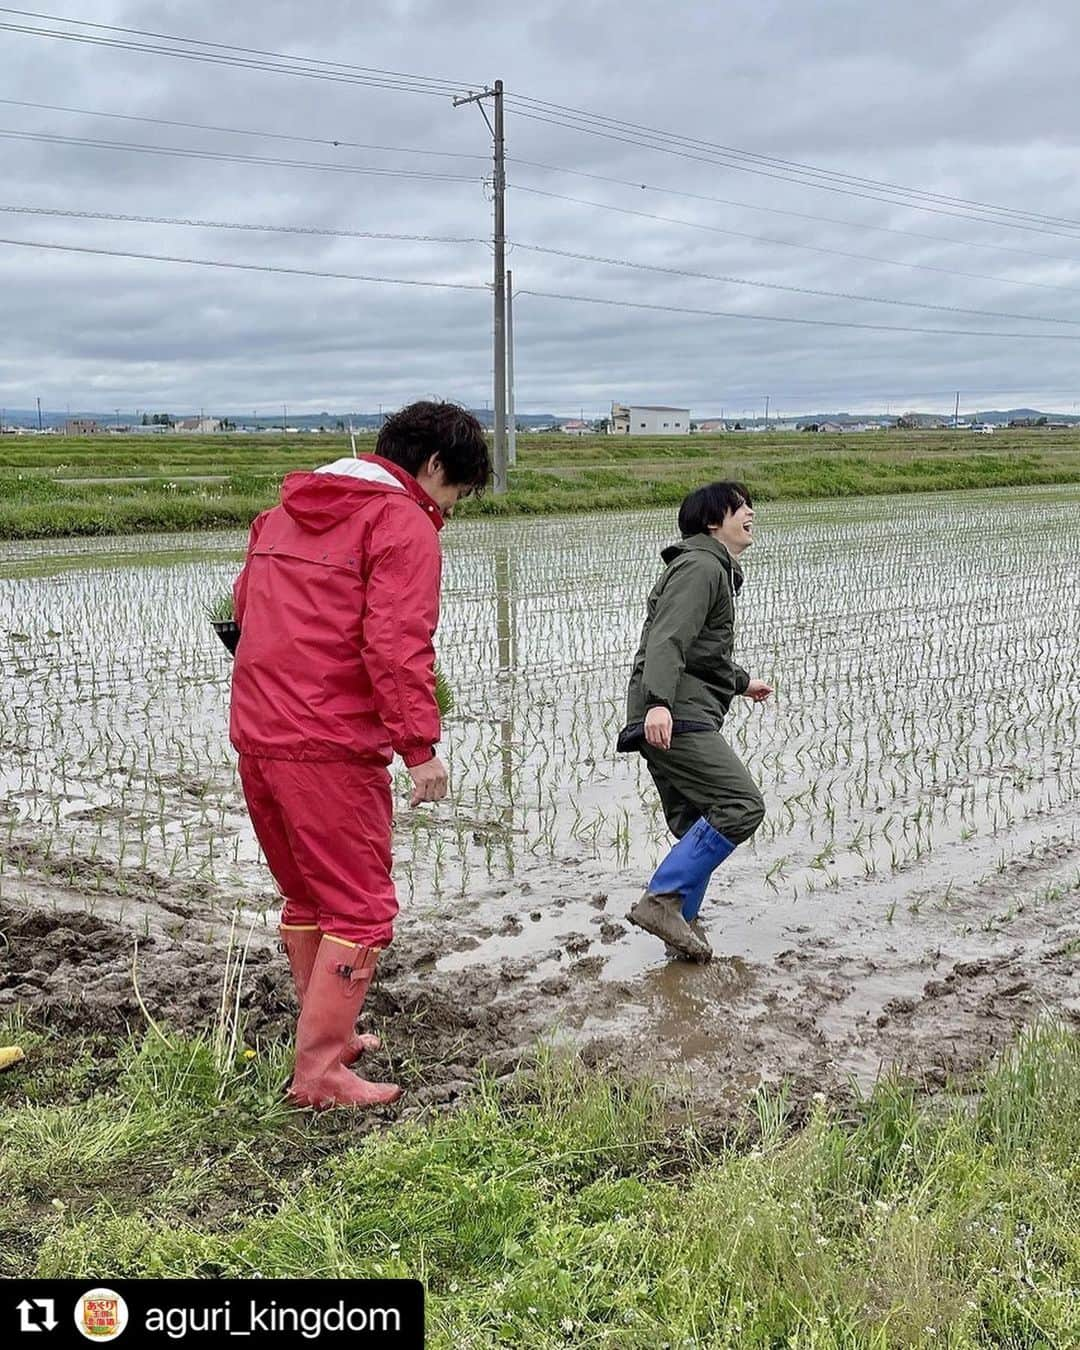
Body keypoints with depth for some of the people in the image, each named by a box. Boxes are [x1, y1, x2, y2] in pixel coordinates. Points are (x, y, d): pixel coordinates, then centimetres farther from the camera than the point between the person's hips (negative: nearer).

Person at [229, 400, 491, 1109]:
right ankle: (318, 1072, 5)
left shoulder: (286, 511, 17)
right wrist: (420, 744, -16)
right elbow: (397, 645, -18)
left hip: (255, 733, 9)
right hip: (331, 746, -9)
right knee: (361, 910, 2)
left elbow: (244, 605, 22)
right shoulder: (404, 524, -9)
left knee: (307, 897, 21)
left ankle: (329, 1034, 36)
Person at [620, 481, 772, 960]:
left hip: (675, 715, 11)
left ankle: (681, 921, 10)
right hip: (675, 717, -11)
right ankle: (662, 899, -18)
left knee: (697, 828, 9)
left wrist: (742, 682, 55)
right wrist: (658, 702, -34)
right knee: (740, 805, -17)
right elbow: (667, 641, -21)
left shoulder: (716, 570, 28)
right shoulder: (700, 566, -6)